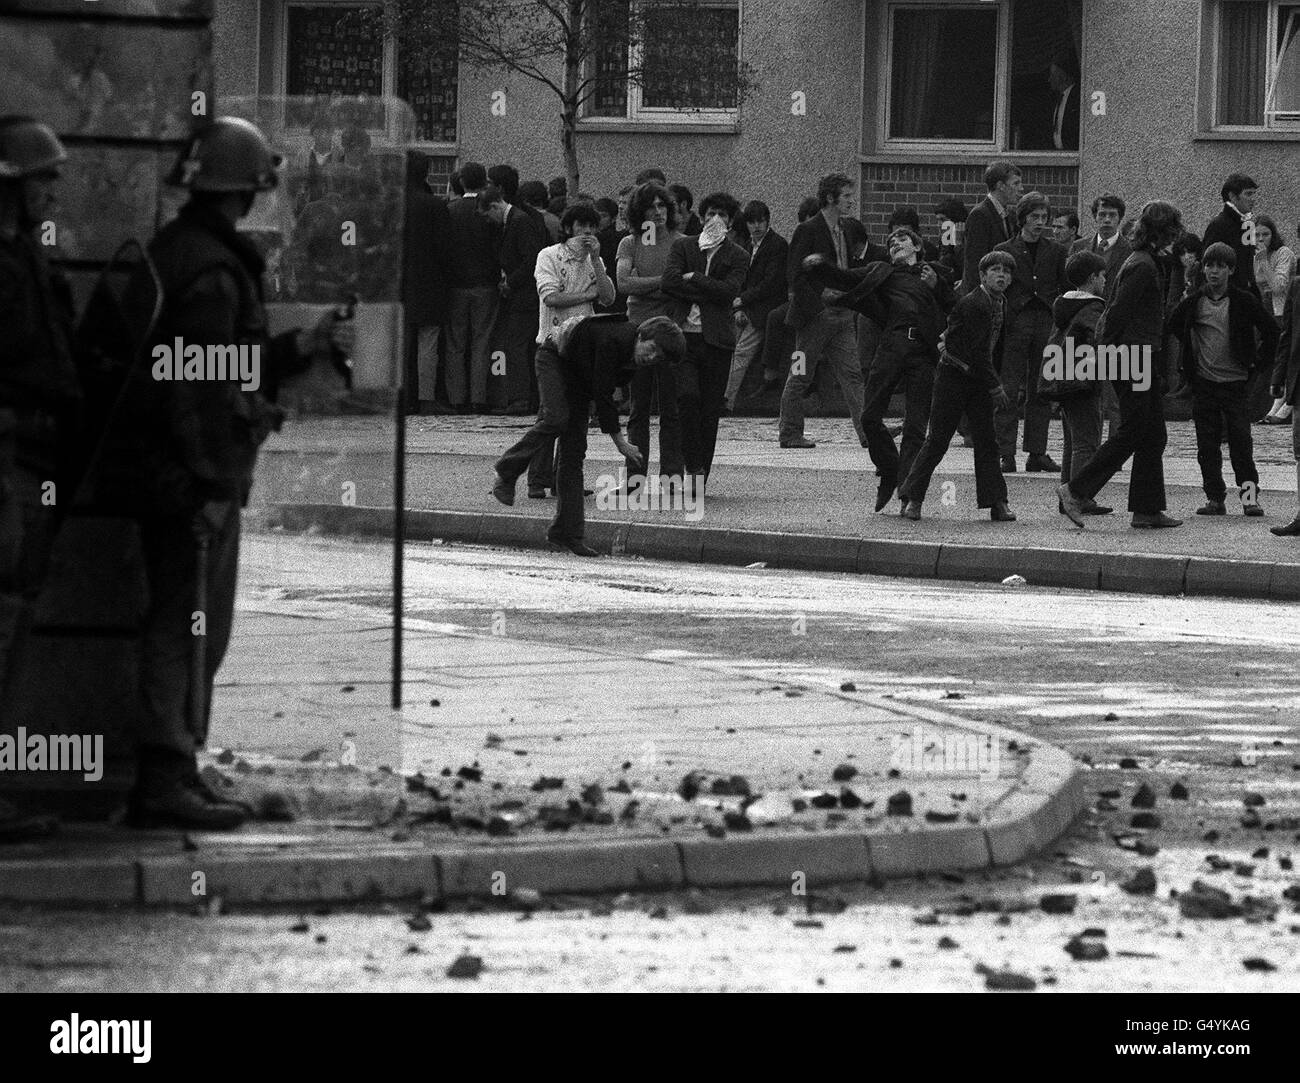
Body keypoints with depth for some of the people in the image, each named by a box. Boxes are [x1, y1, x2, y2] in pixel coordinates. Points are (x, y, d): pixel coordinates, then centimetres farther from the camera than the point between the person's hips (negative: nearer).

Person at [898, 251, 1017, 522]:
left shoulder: (1001, 304, 7)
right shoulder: (972, 304, -20)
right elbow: (977, 349, -22)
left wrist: (995, 379, 10)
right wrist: (995, 386, -20)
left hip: (979, 378, 7)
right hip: (953, 375, -7)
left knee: (987, 441, 3)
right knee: (938, 440, -4)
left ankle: (997, 503, 2)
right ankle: (912, 498, 5)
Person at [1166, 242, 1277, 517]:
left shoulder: (1244, 302, -3)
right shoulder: (1193, 303, 3)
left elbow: (1270, 329, 5)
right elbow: (1172, 329, 19)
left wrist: (1259, 360, 3)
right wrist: (1187, 364, 14)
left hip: (1235, 382, -2)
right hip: (1204, 384, 2)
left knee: (1241, 443, -8)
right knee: (1207, 446, 2)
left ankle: (1250, 495, -3)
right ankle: (1215, 498, 7)